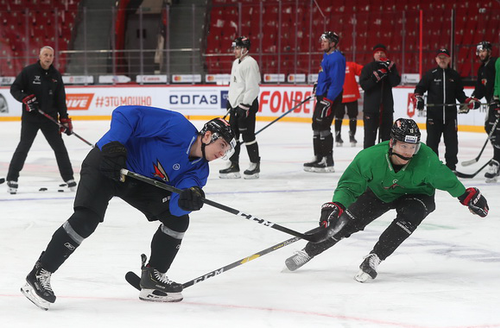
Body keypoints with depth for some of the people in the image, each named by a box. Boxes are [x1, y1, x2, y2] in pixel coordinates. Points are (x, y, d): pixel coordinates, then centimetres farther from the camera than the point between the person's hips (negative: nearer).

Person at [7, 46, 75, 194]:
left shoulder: (56, 75, 7)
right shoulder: (29, 71, -5)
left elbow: (60, 98, 9)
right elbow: (14, 89, -3)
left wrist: (64, 119, 3)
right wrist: (25, 98, -21)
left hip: (50, 117, 4)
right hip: (30, 117, -3)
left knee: (59, 147, 4)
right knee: (24, 146, -7)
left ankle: (69, 178, 13)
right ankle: (12, 179, 0)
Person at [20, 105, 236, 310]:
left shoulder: (199, 170, -1)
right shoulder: (179, 128, -23)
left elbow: (175, 206, -15)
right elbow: (125, 114, -26)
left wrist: (188, 199, -38)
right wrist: (113, 146, -35)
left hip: (139, 181, 8)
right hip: (107, 162, -8)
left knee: (178, 218, 1)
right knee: (87, 218, -24)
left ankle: (153, 277, 11)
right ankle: (40, 274, -14)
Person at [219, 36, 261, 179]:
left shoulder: (250, 63, -16)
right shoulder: (236, 63, 16)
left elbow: (252, 87, -21)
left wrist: (245, 106, -22)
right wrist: (229, 100, 23)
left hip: (247, 104, -10)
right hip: (235, 104, 10)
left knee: (247, 135, -6)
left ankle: (255, 165, 3)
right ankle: (234, 165, 15)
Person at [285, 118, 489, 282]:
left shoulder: (426, 159, -35)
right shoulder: (370, 157, -35)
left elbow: (446, 180, -15)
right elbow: (349, 185, -26)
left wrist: (469, 196, -6)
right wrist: (336, 205, -42)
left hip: (415, 195, -1)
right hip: (379, 192, 1)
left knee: (409, 217, -32)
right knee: (348, 220, -7)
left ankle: (374, 259, -26)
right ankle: (308, 252, 10)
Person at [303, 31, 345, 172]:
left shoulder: (336, 58, -18)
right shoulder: (327, 56, 15)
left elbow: (337, 81, -24)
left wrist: (328, 101, -26)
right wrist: (318, 86, 35)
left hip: (330, 97, -11)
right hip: (322, 95, 11)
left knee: (323, 127, -12)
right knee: (316, 126, 14)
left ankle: (328, 162, -10)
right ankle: (318, 158, 22)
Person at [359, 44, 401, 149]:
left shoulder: (391, 66, 7)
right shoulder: (368, 68, 0)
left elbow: (396, 82, -6)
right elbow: (363, 85, -9)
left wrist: (389, 70, -19)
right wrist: (376, 77, -21)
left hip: (387, 106, 3)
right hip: (371, 106, -3)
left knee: (387, 135, 10)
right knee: (370, 136, -2)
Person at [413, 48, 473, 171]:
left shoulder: (455, 75, 10)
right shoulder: (430, 74, 3)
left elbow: (459, 93, 15)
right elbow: (419, 88, 4)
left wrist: (468, 102, 1)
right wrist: (418, 98, -14)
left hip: (450, 113, 2)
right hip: (433, 113, -2)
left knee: (451, 141, 3)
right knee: (432, 140, -1)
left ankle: (451, 166, 12)